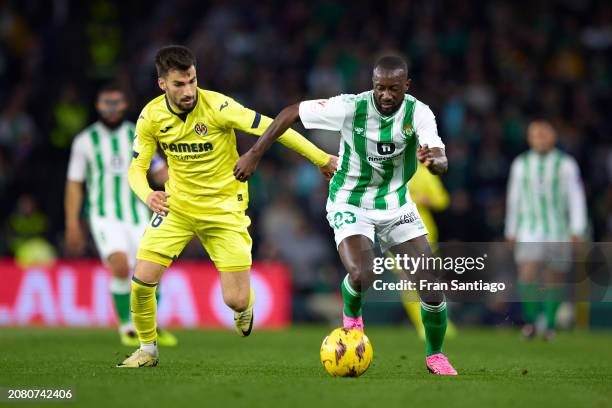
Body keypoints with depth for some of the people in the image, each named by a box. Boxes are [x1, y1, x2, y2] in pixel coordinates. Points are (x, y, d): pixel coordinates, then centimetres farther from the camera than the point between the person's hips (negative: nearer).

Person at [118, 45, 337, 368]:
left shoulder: (216, 106, -22)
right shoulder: (152, 116, -10)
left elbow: (270, 128, -19)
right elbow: (137, 167, -3)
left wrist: (322, 159, -15)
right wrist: (147, 195, -26)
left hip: (224, 207, -3)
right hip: (177, 204, 3)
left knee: (236, 301, -8)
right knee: (142, 280, -11)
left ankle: (245, 306, 32)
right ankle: (147, 349, 15)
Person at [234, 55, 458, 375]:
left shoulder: (418, 113, -18)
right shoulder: (350, 108, -22)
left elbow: (442, 163, -30)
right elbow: (291, 112, -13)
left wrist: (434, 160, -55)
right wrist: (254, 154, -16)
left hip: (396, 204, 3)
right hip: (350, 204, -2)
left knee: (431, 280, -5)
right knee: (362, 276, -26)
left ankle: (435, 354, 20)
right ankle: (351, 314, 12)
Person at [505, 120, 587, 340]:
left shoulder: (566, 164, 1)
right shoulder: (520, 164, 9)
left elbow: (576, 198, 0)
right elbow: (514, 198, 18)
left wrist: (577, 230, -7)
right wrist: (511, 230, 19)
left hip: (558, 230, -1)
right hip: (529, 230, 1)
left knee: (554, 280, 3)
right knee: (527, 276, -15)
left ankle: (549, 324, 20)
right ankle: (530, 321, 1)